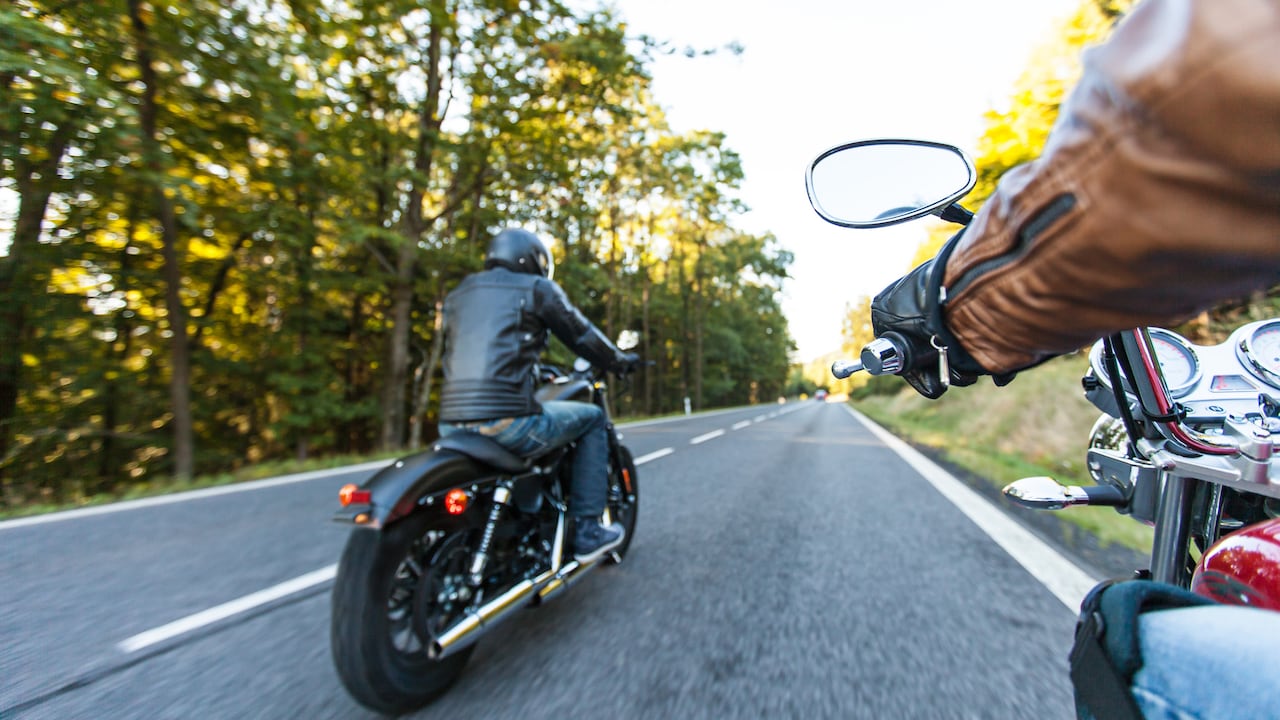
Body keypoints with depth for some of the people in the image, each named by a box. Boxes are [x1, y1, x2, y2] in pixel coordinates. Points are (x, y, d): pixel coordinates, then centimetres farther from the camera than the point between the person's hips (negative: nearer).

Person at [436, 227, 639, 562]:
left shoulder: (458, 293, 22)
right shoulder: (537, 287, 5)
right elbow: (582, 335, 8)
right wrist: (621, 361, 26)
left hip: (451, 425, 7)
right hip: (507, 419, -7)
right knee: (592, 418, 16)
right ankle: (587, 530, 14)